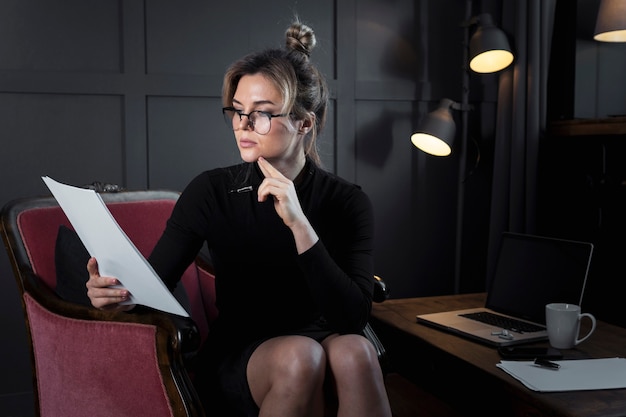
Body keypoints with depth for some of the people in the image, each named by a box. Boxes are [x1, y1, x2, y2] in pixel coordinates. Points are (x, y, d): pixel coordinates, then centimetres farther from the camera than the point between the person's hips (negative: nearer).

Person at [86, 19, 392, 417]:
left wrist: (299, 224, -26)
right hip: (236, 359, 0)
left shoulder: (347, 202, -6)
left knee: (353, 351, -34)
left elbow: (352, 317, -16)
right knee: (300, 355, -34)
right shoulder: (211, 192, -5)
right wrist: (117, 291, -27)